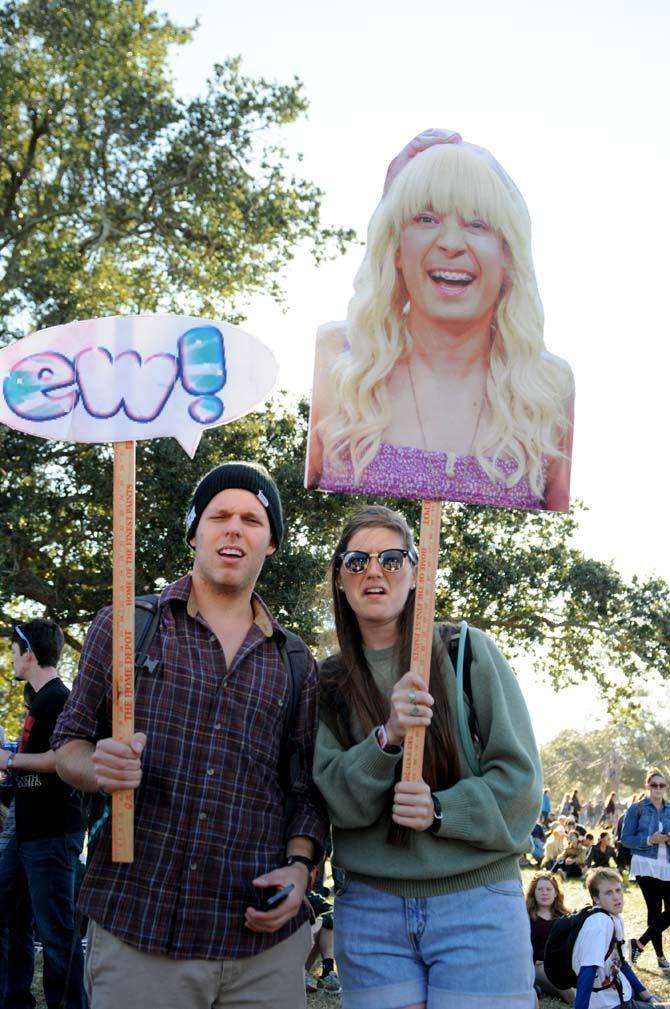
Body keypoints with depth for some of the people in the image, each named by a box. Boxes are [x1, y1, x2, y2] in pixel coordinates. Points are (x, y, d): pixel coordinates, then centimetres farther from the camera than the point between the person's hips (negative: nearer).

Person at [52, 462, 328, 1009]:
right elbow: (70, 742, 8)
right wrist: (96, 768, -14)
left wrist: (299, 866, -3)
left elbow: (311, 789, 14)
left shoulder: (297, 665, 12)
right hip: (135, 928, -2)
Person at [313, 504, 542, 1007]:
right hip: (369, 907, 2)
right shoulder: (329, 681, 8)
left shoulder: (468, 650, -1)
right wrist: (387, 738, -20)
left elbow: (519, 775, -3)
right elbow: (332, 797, -3)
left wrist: (440, 810, -18)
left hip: (477, 900, -2)